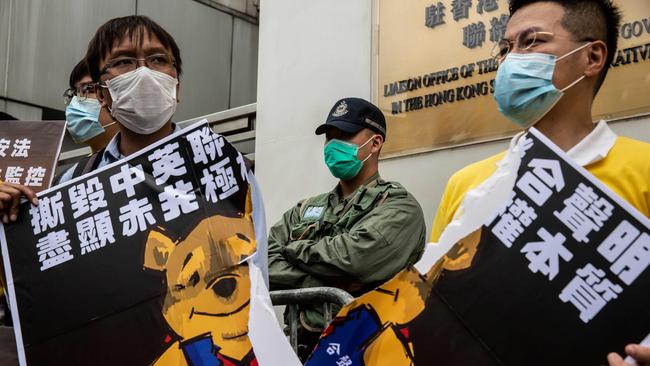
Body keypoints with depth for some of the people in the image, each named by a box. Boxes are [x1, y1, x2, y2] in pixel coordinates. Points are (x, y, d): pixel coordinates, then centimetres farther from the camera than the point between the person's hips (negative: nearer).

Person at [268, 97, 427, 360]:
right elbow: (264, 265, 5)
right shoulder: (304, 210, 17)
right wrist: (321, 286, -9)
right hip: (303, 344, 4)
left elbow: (352, 258, -14)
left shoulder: (400, 208, 1)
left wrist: (295, 249, 1)